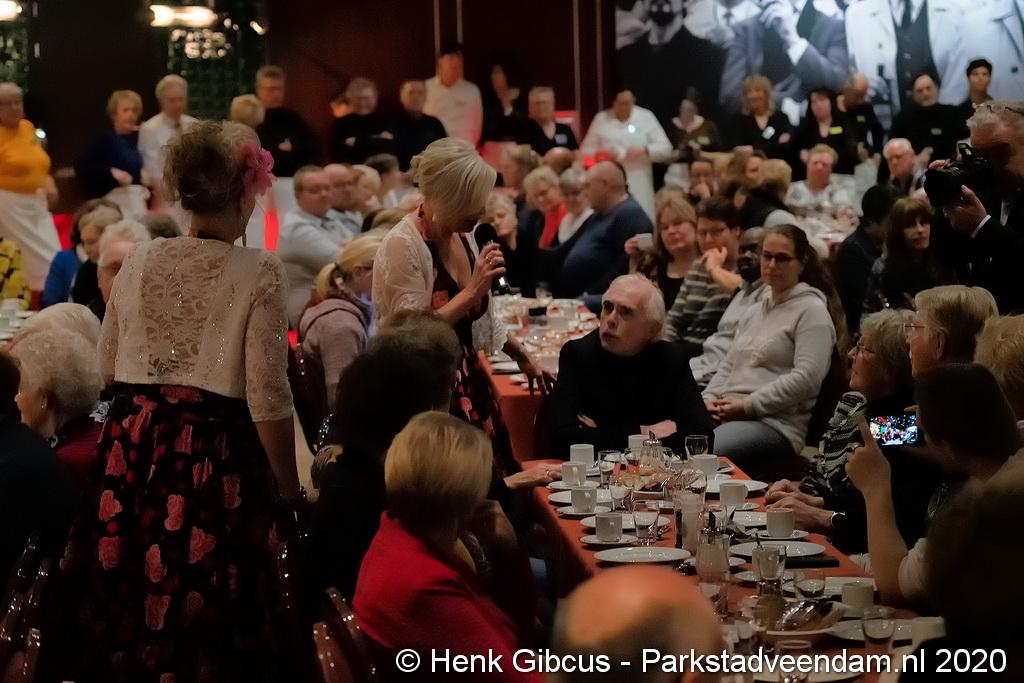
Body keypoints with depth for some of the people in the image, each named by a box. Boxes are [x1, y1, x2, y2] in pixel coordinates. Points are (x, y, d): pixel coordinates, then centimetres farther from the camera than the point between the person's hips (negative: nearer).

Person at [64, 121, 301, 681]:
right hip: (215, 457, -5)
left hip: (133, 450, 5)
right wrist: (288, 487, -2)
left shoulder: (139, 261, 4)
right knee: (204, 621, 4)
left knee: (129, 604, 16)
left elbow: (108, 367, 15)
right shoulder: (258, 271, -11)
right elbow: (267, 396, -13)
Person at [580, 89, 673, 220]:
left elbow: (665, 149, 4)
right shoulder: (601, 119, 7)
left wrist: (644, 150, -15)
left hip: (639, 189, 0)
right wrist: (602, 155, -11)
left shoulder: (646, 117, 6)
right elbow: (586, 150, 10)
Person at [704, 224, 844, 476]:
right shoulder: (758, 310, 26)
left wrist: (749, 405, -13)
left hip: (777, 422, -7)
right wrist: (710, 397, 5)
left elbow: (807, 377, -13)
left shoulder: (812, 310, -1)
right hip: (726, 414, 7)